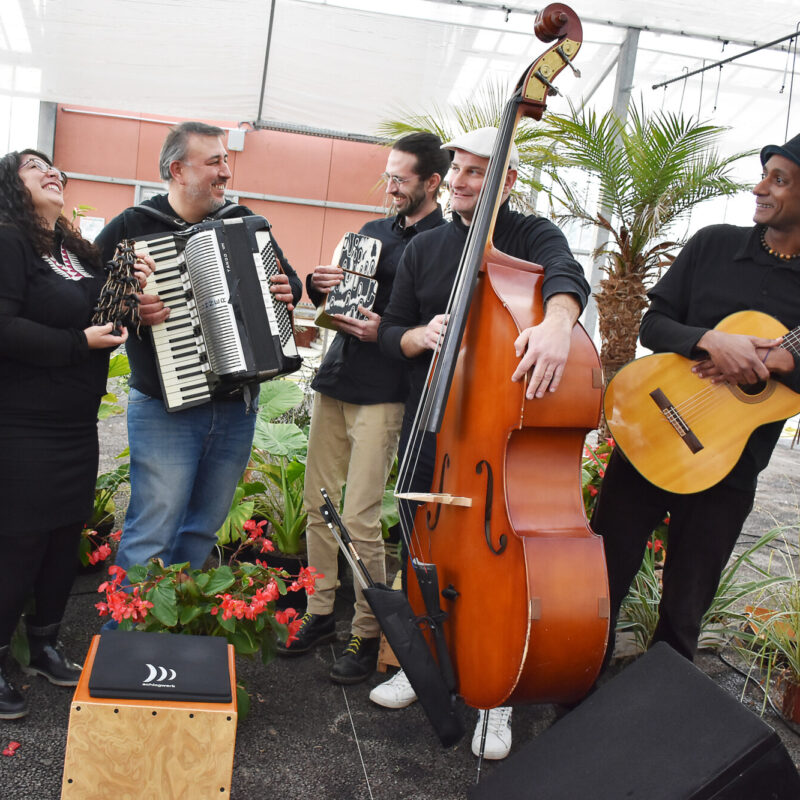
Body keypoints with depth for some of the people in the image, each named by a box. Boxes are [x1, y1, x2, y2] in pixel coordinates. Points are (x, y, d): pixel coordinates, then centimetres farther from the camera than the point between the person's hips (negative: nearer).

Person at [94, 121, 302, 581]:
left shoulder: (243, 223, 9)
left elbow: (287, 275, 21)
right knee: (152, 534, -5)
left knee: (205, 526, 15)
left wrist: (289, 289, -1)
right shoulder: (132, 227, -4)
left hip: (238, 406, 5)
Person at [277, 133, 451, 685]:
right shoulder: (372, 232, 17)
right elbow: (335, 295, 22)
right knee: (319, 506, 11)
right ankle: (321, 614, 25)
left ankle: (368, 634, 10)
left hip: (383, 394, -7)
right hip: (334, 382, 7)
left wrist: (386, 334, -22)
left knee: (360, 519, -7)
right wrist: (319, 285, 0)